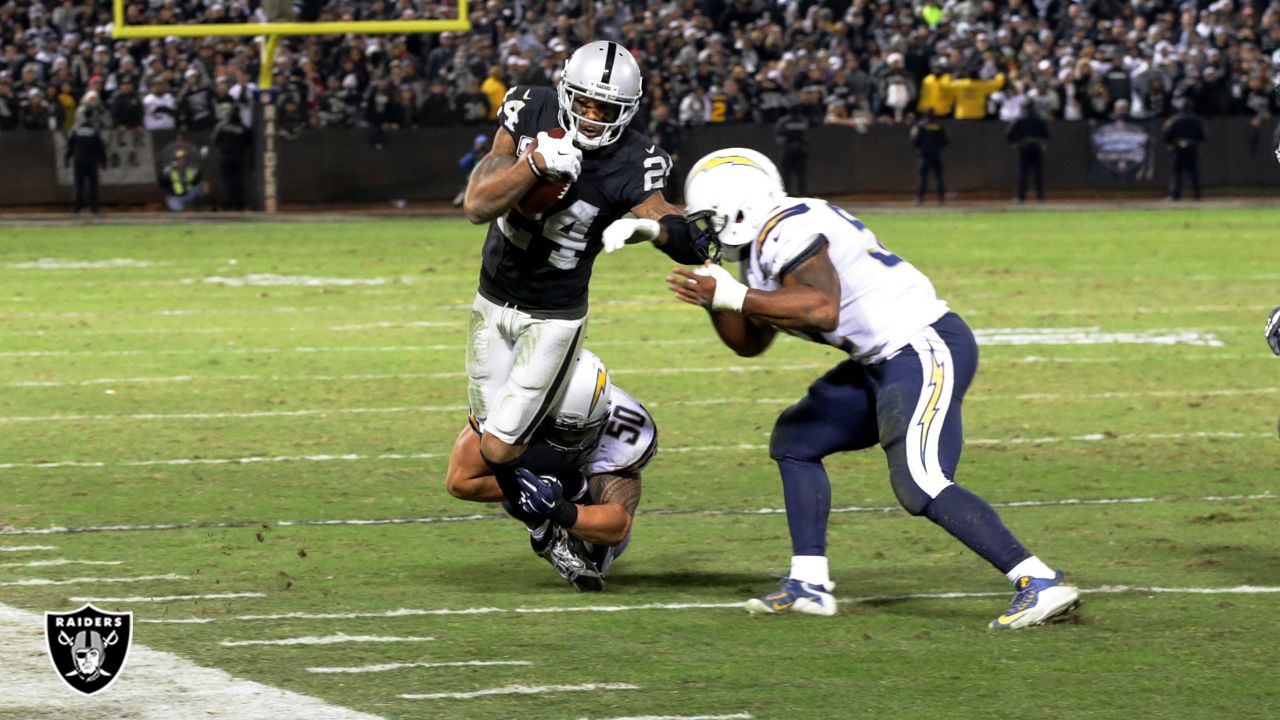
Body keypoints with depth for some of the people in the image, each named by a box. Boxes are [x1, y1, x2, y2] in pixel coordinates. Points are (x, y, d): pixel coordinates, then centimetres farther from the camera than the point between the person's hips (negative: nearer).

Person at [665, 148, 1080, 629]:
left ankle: (1041, 584, -23)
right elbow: (750, 342, 26)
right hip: (887, 362, 11)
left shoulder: (787, 231, -14)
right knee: (794, 441, 17)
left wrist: (735, 296, -24)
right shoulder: (762, 248, 19)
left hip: (926, 350, -11)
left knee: (920, 487, -21)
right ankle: (809, 585, 15)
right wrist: (712, 297, 10)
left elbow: (823, 310, -29)